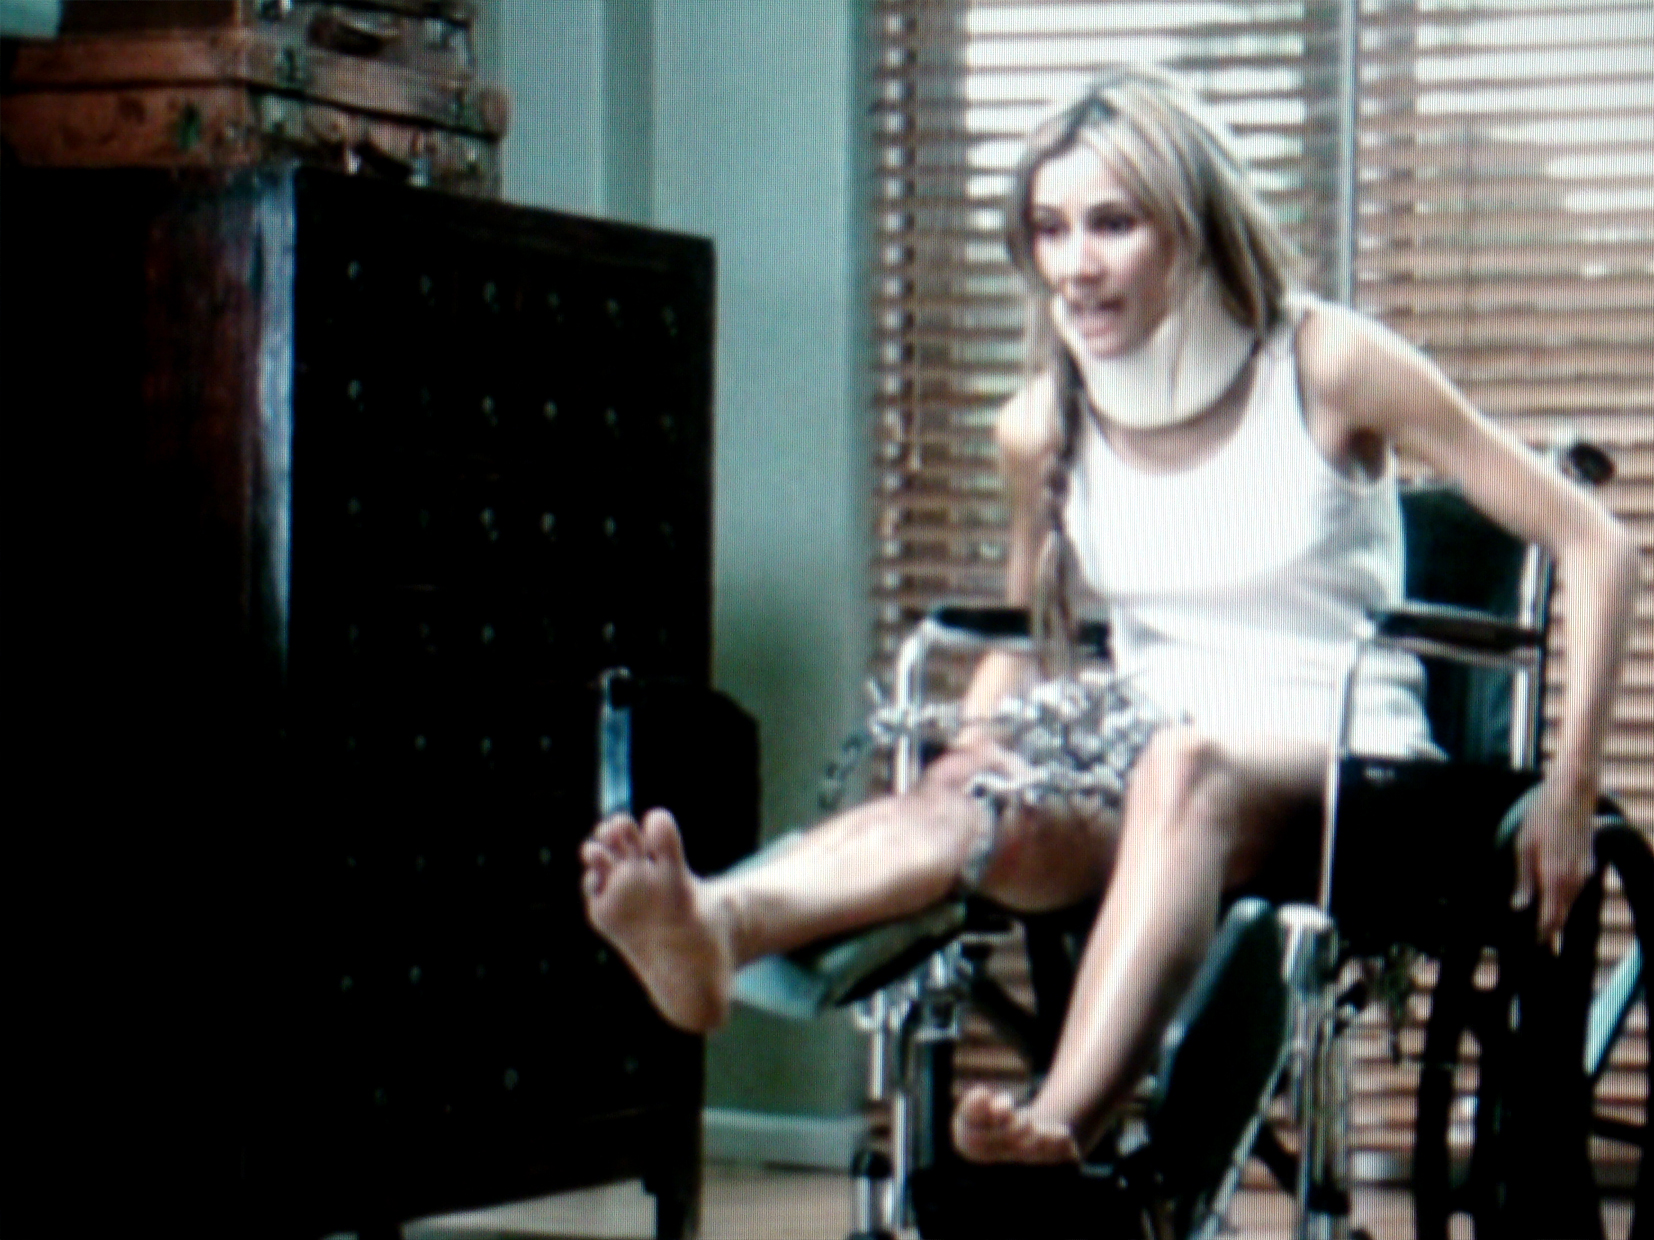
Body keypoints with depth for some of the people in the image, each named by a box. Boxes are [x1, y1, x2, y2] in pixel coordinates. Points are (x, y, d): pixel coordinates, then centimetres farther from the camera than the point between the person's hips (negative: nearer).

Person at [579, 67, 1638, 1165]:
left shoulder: (1326, 365, -5)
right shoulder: (1043, 428, 8)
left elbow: (1595, 547, -3)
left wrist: (1568, 790, -8)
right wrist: (975, 745, 4)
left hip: (1347, 781, -3)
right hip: (1139, 778, 4)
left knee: (1183, 768, -39)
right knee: (973, 800, -31)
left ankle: (1061, 1126, -62)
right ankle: (714, 927, -61)